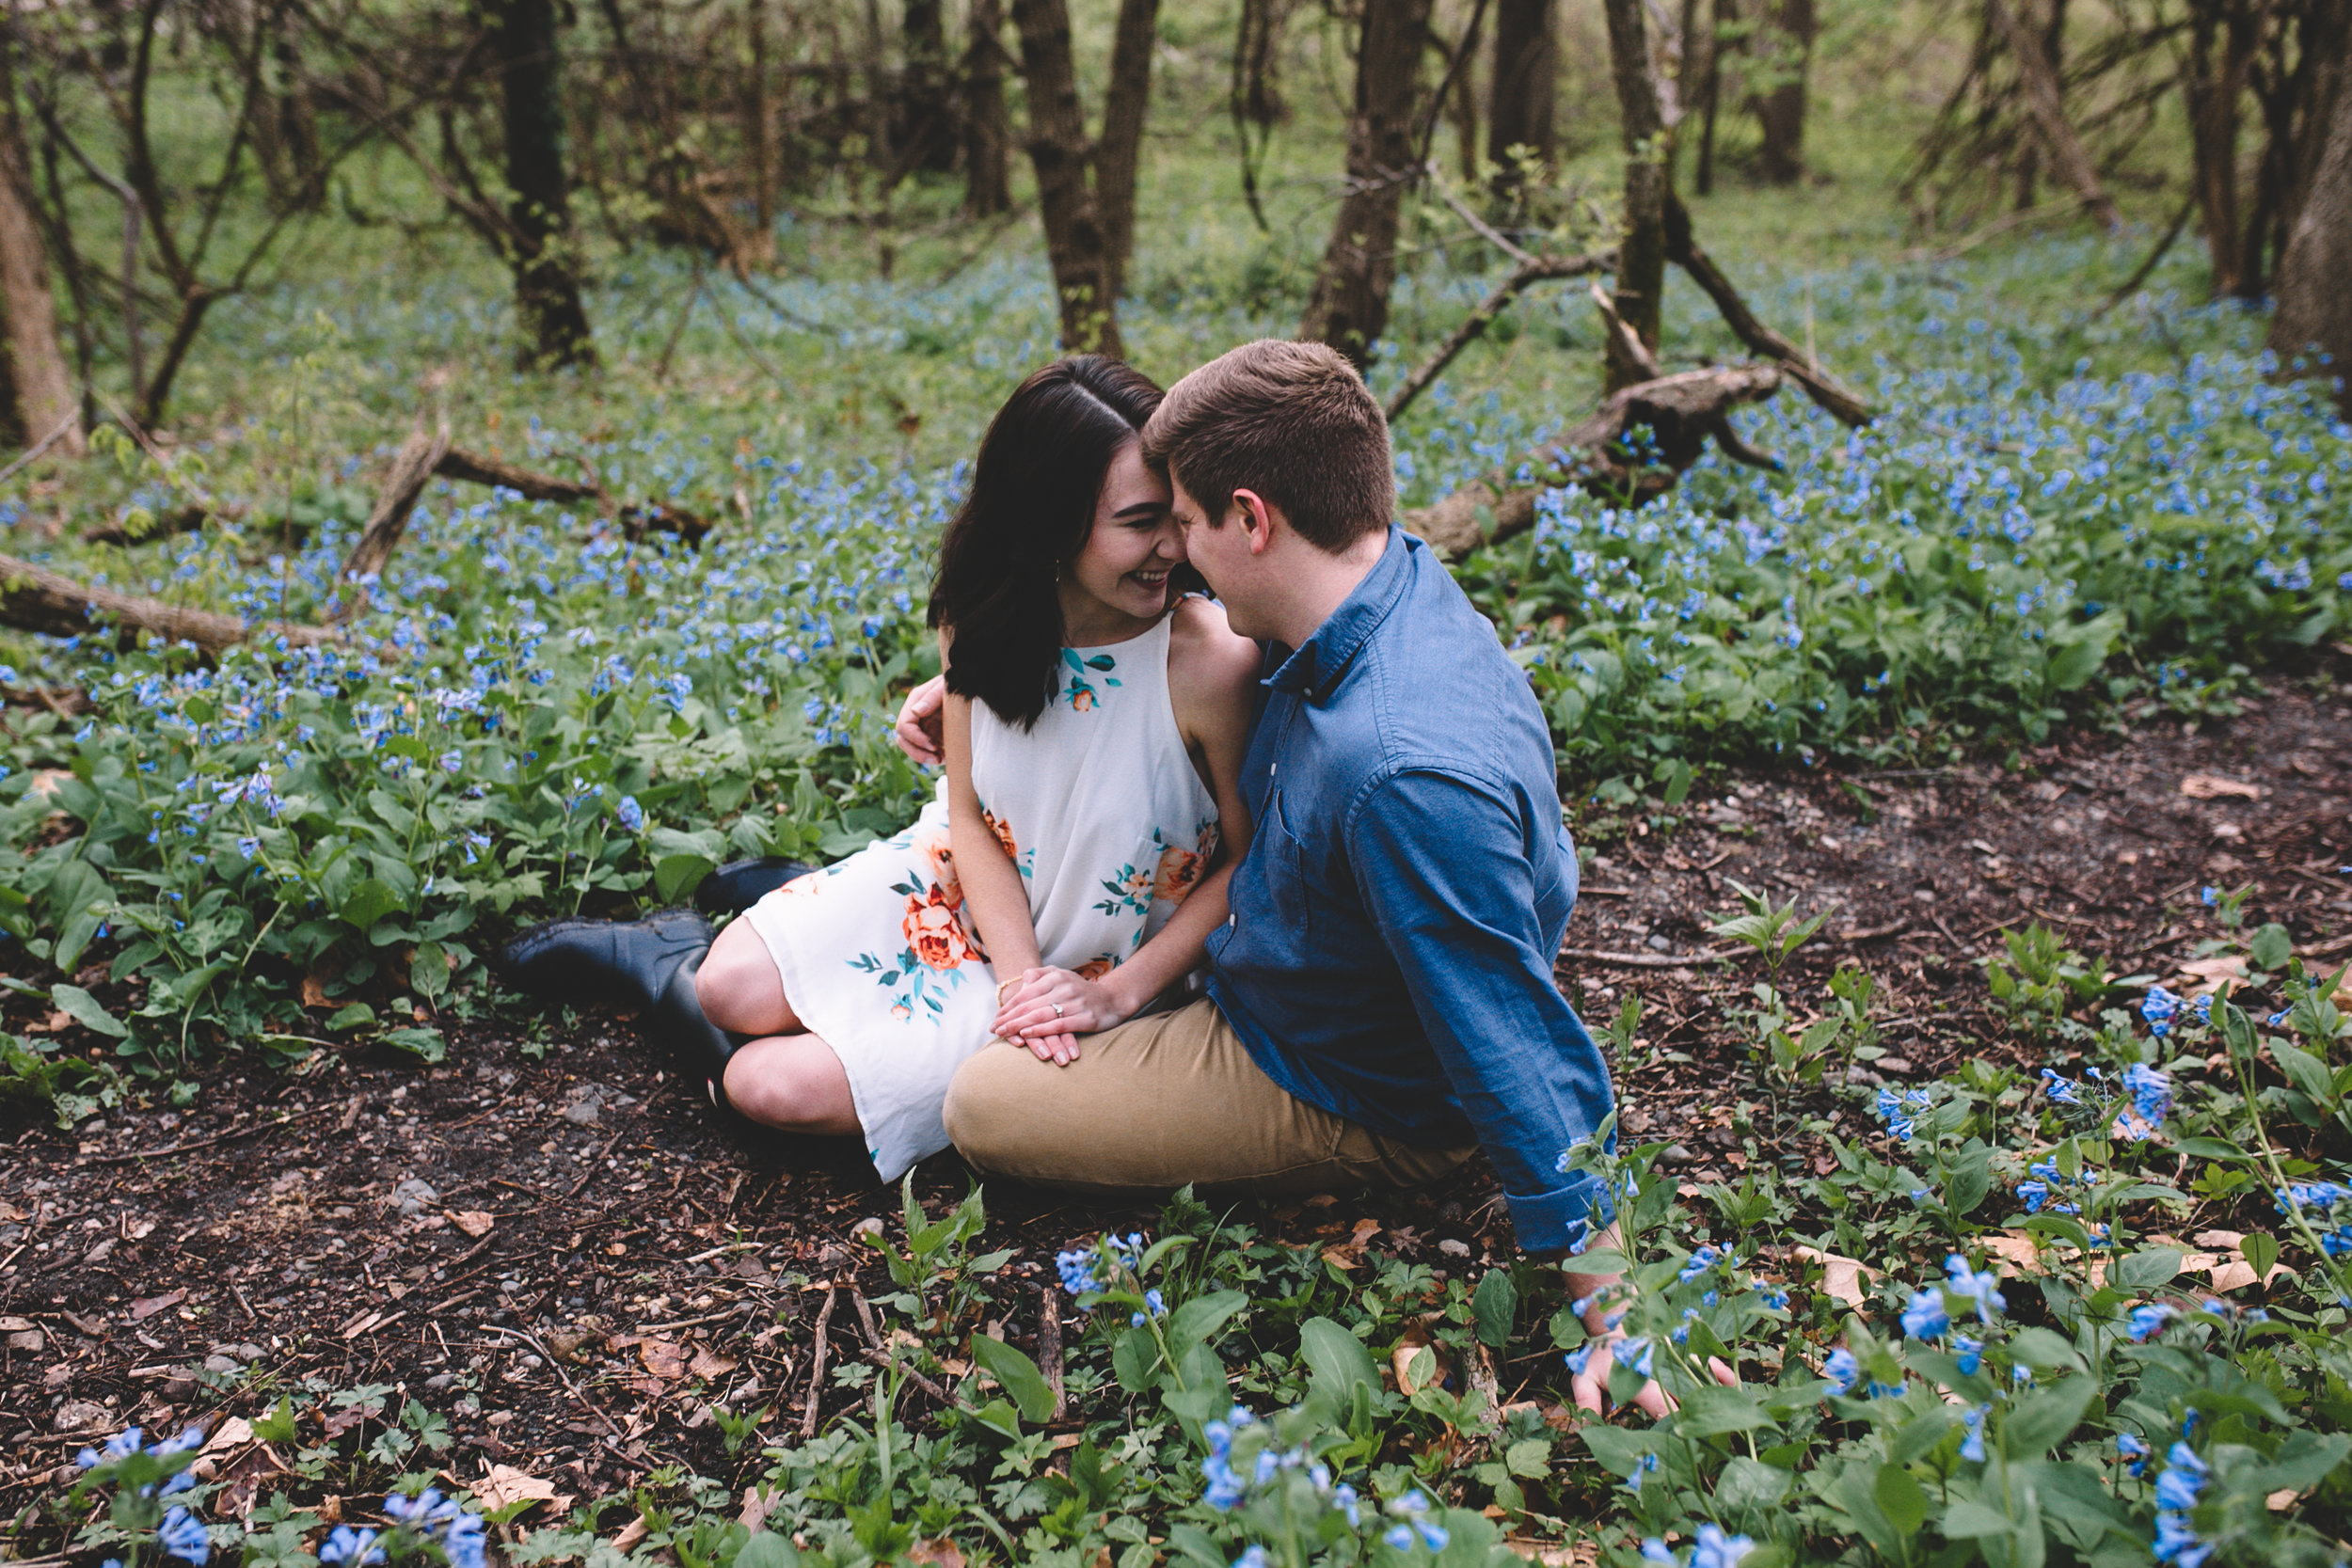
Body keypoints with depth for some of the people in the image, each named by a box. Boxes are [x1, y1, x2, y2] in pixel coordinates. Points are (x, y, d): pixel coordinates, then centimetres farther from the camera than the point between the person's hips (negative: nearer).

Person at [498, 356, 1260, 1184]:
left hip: (1087, 969, -4)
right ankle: (674, 950, 28)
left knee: (780, 1086, -13)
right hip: (959, 878, 4)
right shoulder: (977, 619, -12)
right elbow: (970, 817, -4)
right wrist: (1020, 974, -18)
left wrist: (1118, 995, -20)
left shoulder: (1211, 661, -28)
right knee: (735, 990, -9)